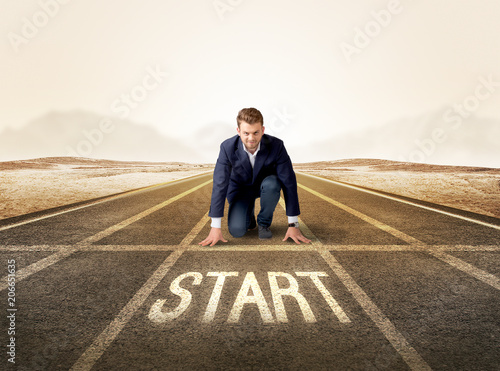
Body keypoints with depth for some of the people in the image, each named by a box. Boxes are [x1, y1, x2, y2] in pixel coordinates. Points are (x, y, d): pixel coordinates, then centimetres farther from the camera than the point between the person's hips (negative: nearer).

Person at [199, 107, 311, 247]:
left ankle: (264, 222, -8)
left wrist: (293, 224, -25)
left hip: (265, 184, 0)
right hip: (240, 188, 0)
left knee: (272, 184, -37)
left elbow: (289, 182, -24)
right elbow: (219, 184, -25)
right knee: (236, 230, -22)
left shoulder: (276, 146, -27)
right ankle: (249, 213, 15)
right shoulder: (228, 147, -26)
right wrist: (215, 227, -26)